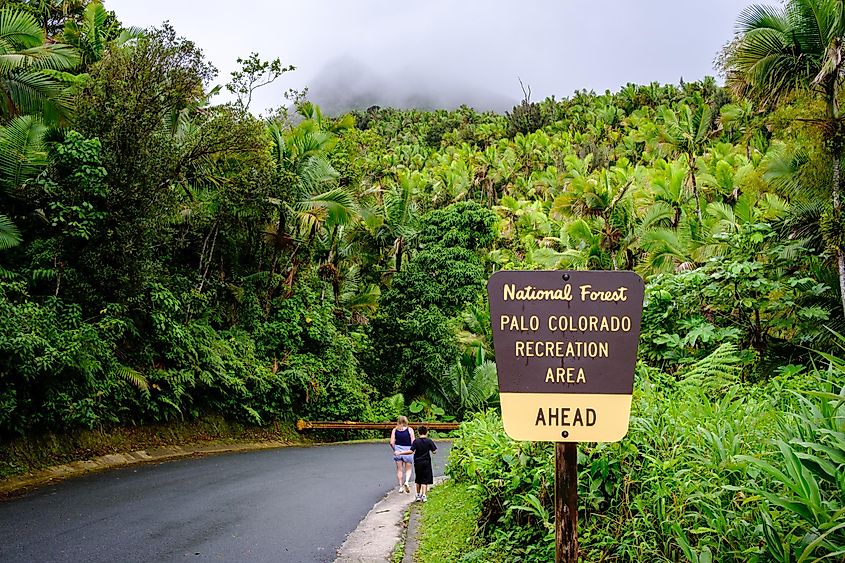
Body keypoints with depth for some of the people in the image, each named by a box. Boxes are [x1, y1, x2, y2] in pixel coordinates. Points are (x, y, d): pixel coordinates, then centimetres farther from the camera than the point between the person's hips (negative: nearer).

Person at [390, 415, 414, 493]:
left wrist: (395, 450, 11)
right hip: (408, 451, -1)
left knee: (399, 469, 12)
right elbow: (413, 442, -8)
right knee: (408, 469, 12)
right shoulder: (410, 429, -5)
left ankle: (401, 486, 12)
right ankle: (406, 481, -12)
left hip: (398, 451, 1)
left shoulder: (394, 430, 0)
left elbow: (392, 443, -5)